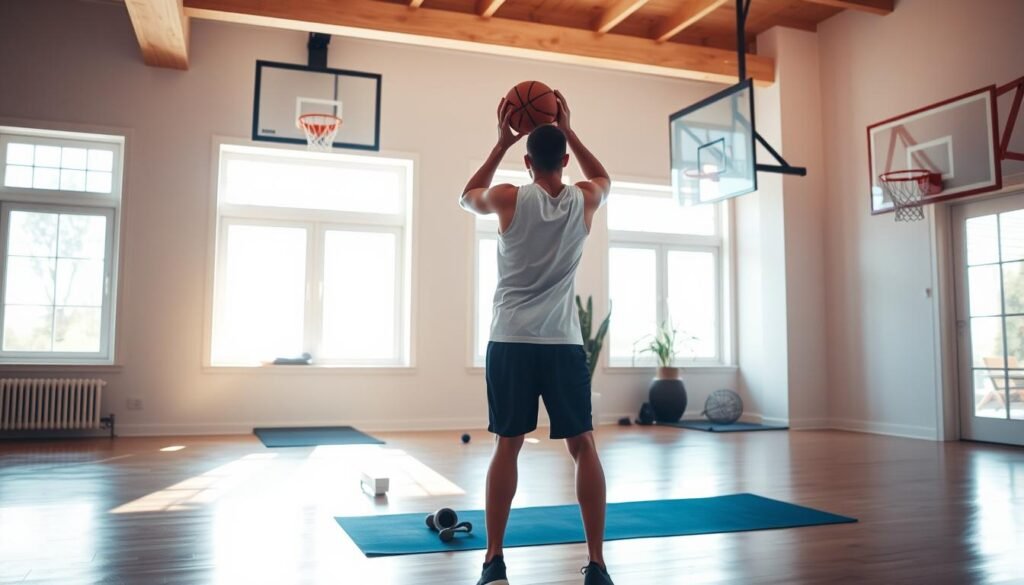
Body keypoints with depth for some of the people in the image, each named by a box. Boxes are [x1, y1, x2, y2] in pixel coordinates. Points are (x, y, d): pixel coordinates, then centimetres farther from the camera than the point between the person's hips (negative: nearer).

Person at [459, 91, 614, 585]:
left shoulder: (509, 199, -3)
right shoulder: (584, 200, 2)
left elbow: (467, 197, 21)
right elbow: (604, 177, 28)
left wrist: (500, 144, 22)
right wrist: (569, 132, 25)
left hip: (511, 341, 0)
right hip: (563, 343, 1)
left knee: (507, 447, 7)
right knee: (583, 447, 7)